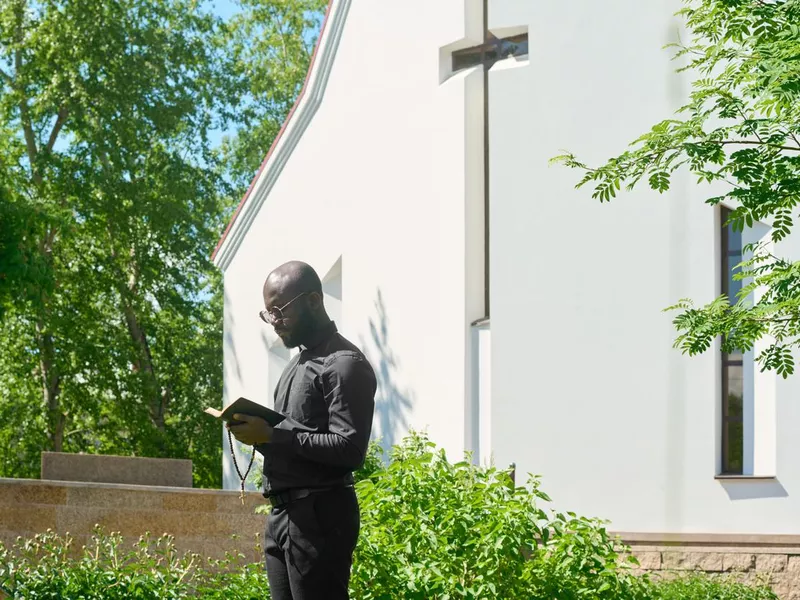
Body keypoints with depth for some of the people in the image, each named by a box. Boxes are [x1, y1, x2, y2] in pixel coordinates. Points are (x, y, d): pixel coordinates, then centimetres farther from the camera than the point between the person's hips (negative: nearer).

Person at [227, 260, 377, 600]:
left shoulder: (345, 364, -11)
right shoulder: (299, 361, 19)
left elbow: (350, 450, -20)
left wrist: (272, 437, -21)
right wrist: (257, 433, 4)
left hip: (319, 515, -10)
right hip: (282, 514, 10)